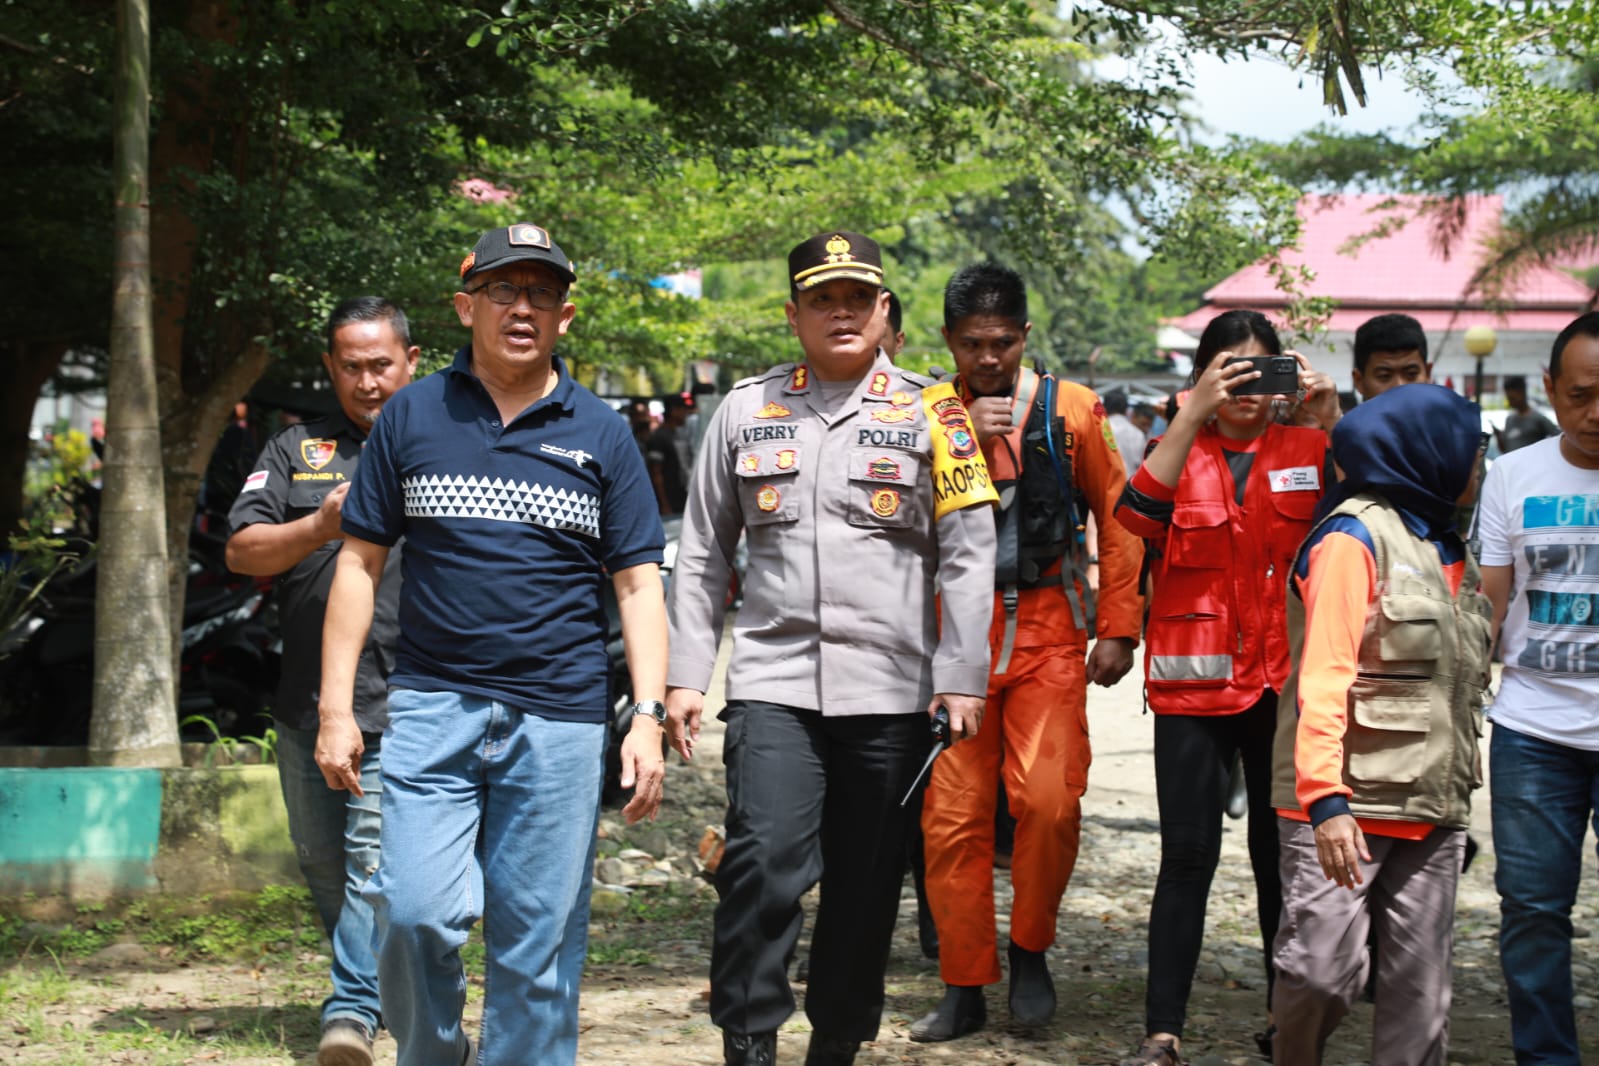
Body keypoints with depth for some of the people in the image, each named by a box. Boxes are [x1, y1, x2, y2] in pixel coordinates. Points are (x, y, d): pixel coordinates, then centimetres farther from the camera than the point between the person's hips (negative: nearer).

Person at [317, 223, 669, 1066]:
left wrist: (648, 718, -3)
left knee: (538, 940, 2)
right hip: (432, 706, 0)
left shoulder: (600, 434, 8)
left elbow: (638, 585, 8)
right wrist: (336, 708, 2)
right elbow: (360, 563, 9)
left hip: (558, 720, 1)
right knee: (417, 911, -12)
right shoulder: (412, 417, 7)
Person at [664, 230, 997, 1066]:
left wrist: (961, 677, -5)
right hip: (773, 678, 0)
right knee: (764, 860, -16)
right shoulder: (746, 410, 9)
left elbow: (968, 556, 2)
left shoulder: (931, 413, 5)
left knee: (867, 883, 7)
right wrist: (686, 675, 6)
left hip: (890, 687, 0)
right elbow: (702, 555, 12)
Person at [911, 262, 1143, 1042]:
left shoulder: (1070, 410, 3)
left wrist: (1118, 626, 4)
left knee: (1049, 797, -15)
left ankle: (1029, 949, 9)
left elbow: (1116, 518, 8)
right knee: (953, 816, 0)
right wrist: (966, 441, -17)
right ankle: (964, 987, 13)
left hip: (1047, 633, -1)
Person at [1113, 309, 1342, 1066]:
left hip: (1285, 682, 2)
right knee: (1187, 855, -4)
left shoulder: (1307, 449, 8)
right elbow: (1139, 514, -15)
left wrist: (1331, 419, -19)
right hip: (1195, 682, -1)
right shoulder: (1179, 447, 5)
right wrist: (1193, 414, -22)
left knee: (1281, 853, 10)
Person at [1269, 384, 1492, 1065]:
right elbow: (1321, 678, -16)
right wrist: (1325, 798, -25)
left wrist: (1462, 782, 18)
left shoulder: (1444, 544, 18)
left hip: (1430, 806, 8)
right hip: (1347, 803, -8)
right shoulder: (1355, 537, -8)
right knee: (1325, 971, -10)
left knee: (1421, 987, 4)